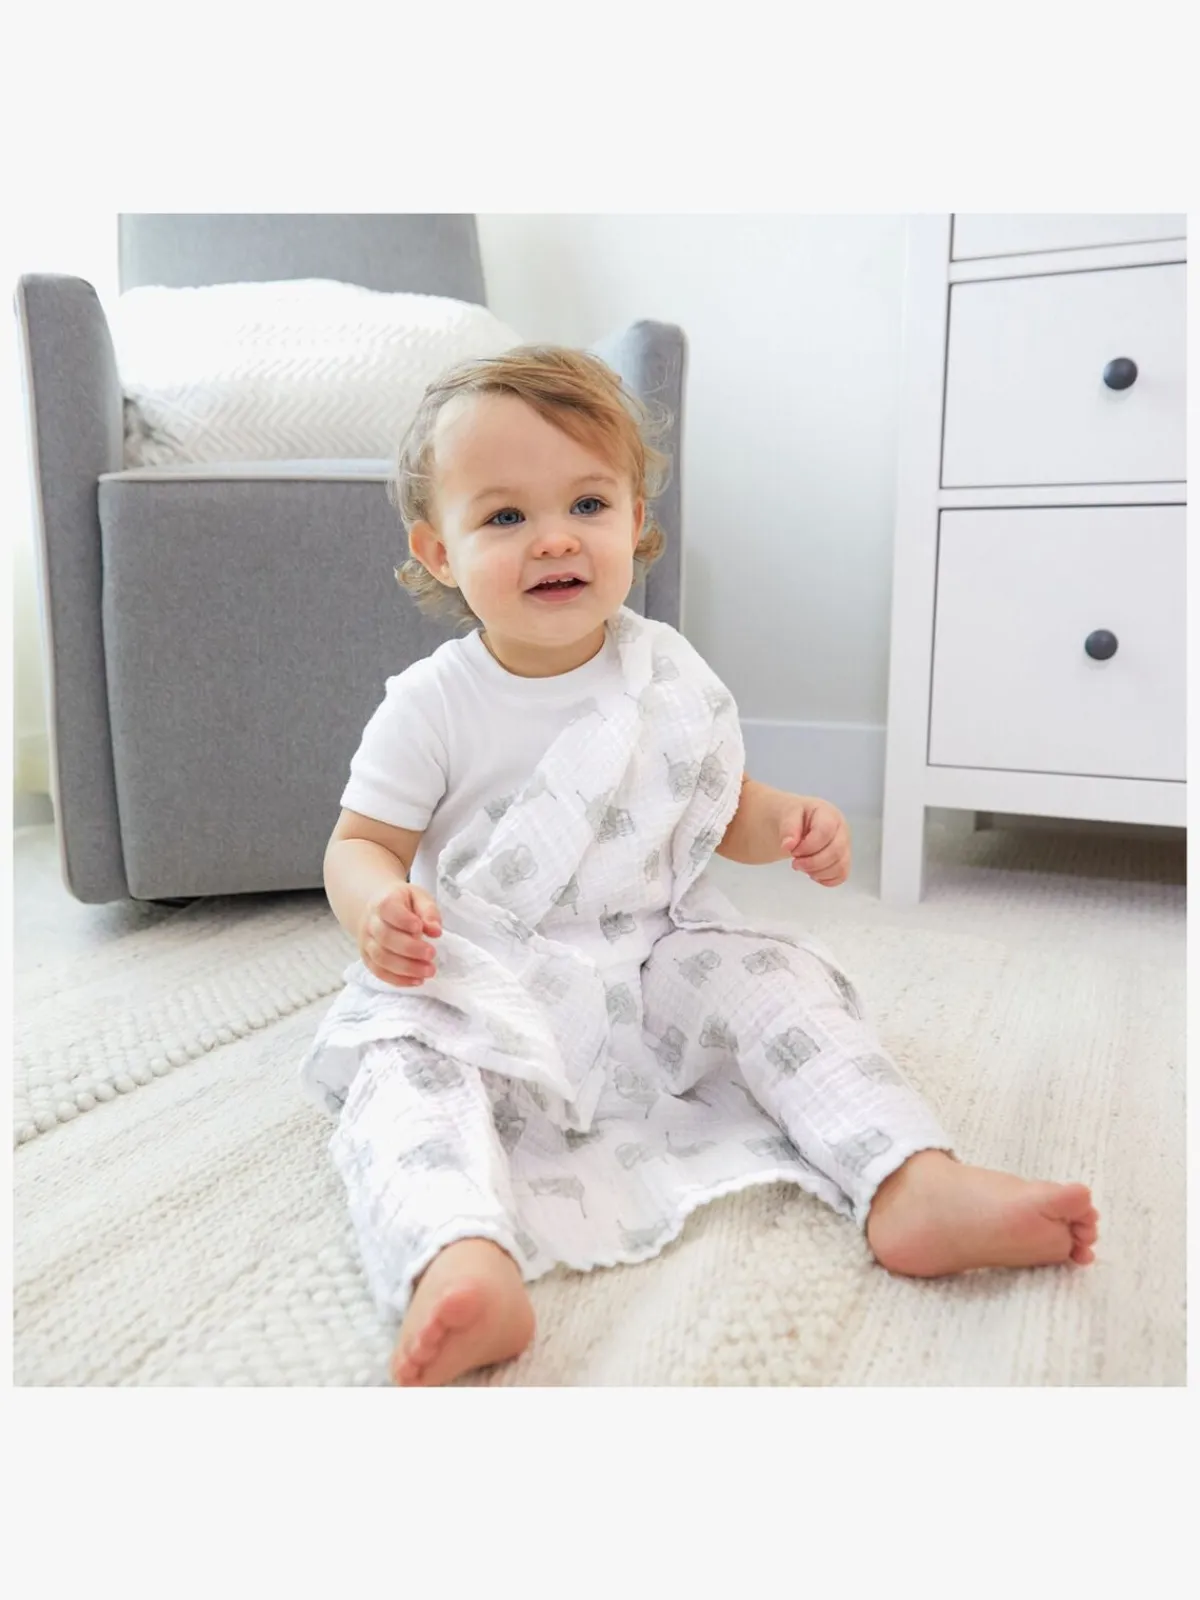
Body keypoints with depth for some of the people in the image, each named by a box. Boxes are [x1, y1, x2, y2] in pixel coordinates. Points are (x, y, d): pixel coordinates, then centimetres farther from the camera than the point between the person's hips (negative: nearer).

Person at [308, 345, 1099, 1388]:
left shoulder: (672, 676, 1)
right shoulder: (432, 706, -8)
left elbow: (723, 809, 14)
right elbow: (362, 843, -2)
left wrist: (792, 825, -9)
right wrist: (377, 909, -27)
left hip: (660, 965, 3)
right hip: (485, 992, -3)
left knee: (779, 981, -16)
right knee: (404, 1061, -29)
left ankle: (914, 1184, -21)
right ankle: (461, 1266, -51)